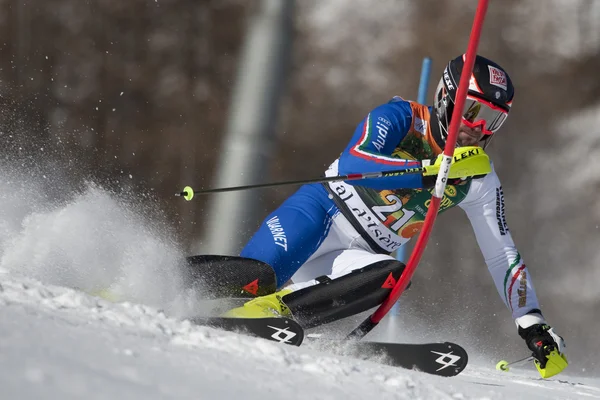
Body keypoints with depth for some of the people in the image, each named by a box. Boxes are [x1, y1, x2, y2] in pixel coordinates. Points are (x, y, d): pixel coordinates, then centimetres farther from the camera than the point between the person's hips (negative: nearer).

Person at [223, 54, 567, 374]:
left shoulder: (480, 182, 5)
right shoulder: (402, 118, -9)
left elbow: (503, 256, 11)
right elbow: (351, 165, -26)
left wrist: (533, 324, 0)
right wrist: (431, 171, -35)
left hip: (357, 256, 4)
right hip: (320, 215, -4)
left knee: (392, 276, -31)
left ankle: (275, 309, -30)